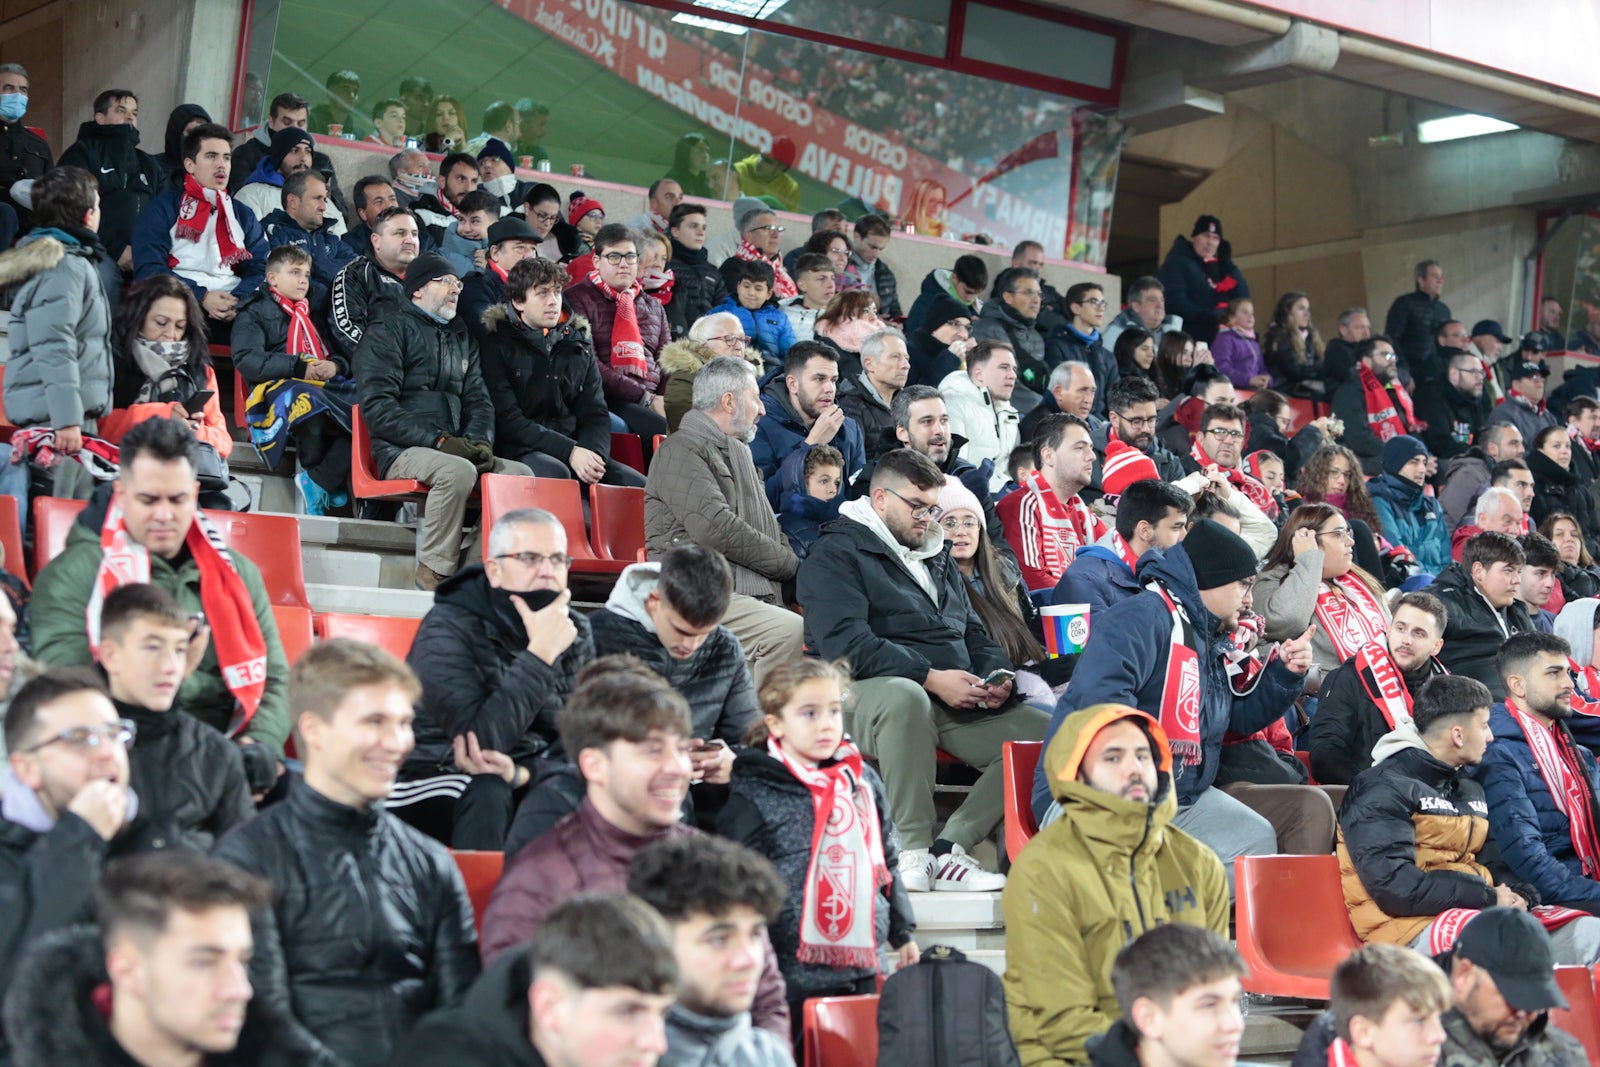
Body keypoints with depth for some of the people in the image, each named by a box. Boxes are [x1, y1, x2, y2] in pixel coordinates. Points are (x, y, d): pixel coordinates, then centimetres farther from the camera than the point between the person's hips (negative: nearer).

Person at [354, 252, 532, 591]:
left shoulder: (460, 337, 24)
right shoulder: (388, 331, 2)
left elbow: (479, 400, 22)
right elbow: (378, 407, -10)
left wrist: (480, 442, -2)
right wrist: (438, 441, -17)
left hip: (454, 449, 7)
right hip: (400, 450, -7)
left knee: (520, 474, -15)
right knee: (459, 471, -35)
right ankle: (434, 569, -23)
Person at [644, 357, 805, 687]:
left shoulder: (739, 451, 29)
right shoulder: (680, 451, 0)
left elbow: (767, 526, 29)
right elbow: (717, 530, -13)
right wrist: (787, 561, -4)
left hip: (760, 593, 8)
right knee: (789, 631, -32)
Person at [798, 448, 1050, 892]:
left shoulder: (938, 559, 26)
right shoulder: (835, 555, 0)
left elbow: (975, 633, 26)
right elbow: (847, 647, -15)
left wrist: (996, 677, 1)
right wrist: (931, 678, -22)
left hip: (958, 702, 7)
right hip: (869, 692, -7)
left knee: (1046, 731, -13)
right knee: (904, 696, -42)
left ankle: (951, 847, -19)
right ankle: (913, 850, -32)